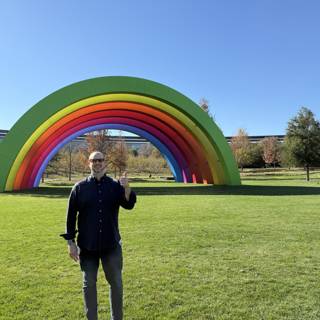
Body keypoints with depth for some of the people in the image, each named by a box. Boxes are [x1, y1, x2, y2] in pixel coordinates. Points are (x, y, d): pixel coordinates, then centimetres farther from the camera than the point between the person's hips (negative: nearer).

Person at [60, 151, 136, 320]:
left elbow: (129, 205, -13)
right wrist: (70, 242, -3)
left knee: (116, 283, 10)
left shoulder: (115, 185, 0)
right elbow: (71, 216, 0)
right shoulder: (80, 187, -1)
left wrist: (127, 188, -32)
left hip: (111, 244, 1)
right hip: (87, 245, 0)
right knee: (89, 284, 11)